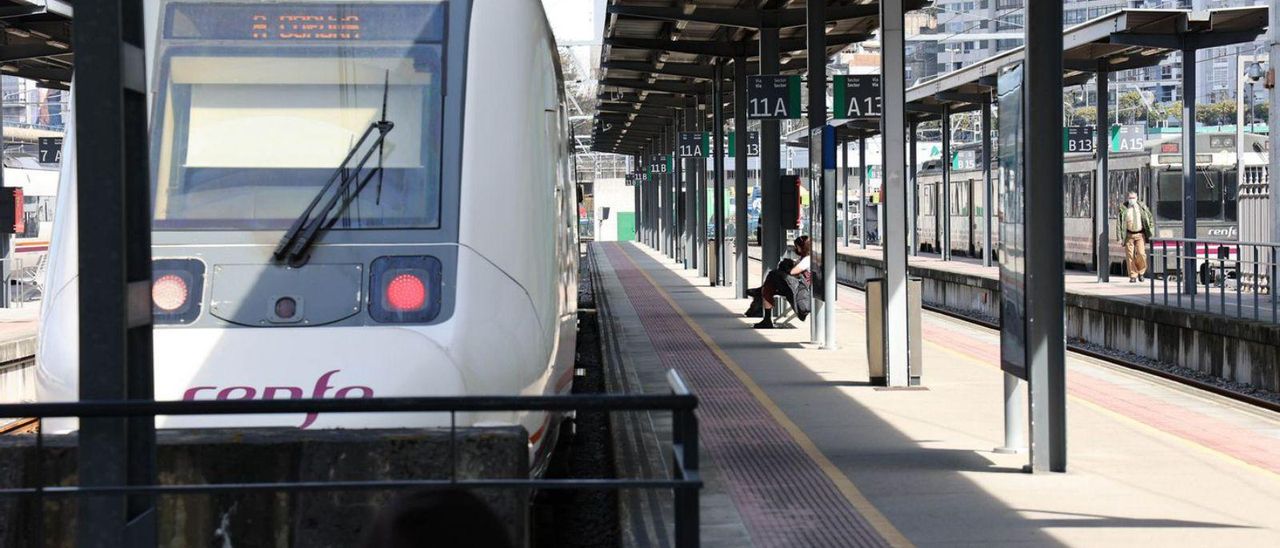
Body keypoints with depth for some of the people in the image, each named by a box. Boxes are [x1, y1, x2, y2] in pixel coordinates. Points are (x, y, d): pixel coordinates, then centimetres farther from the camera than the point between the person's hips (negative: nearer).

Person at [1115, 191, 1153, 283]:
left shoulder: (1142, 207, 3)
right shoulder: (1123, 209, -3)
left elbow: (1149, 216, 19)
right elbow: (1119, 224, -2)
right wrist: (1120, 237, -7)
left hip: (1140, 234, 1)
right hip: (1129, 235, 0)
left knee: (1141, 254, -11)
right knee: (1130, 256, -2)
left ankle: (1141, 272, 14)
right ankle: (1133, 276, 8)